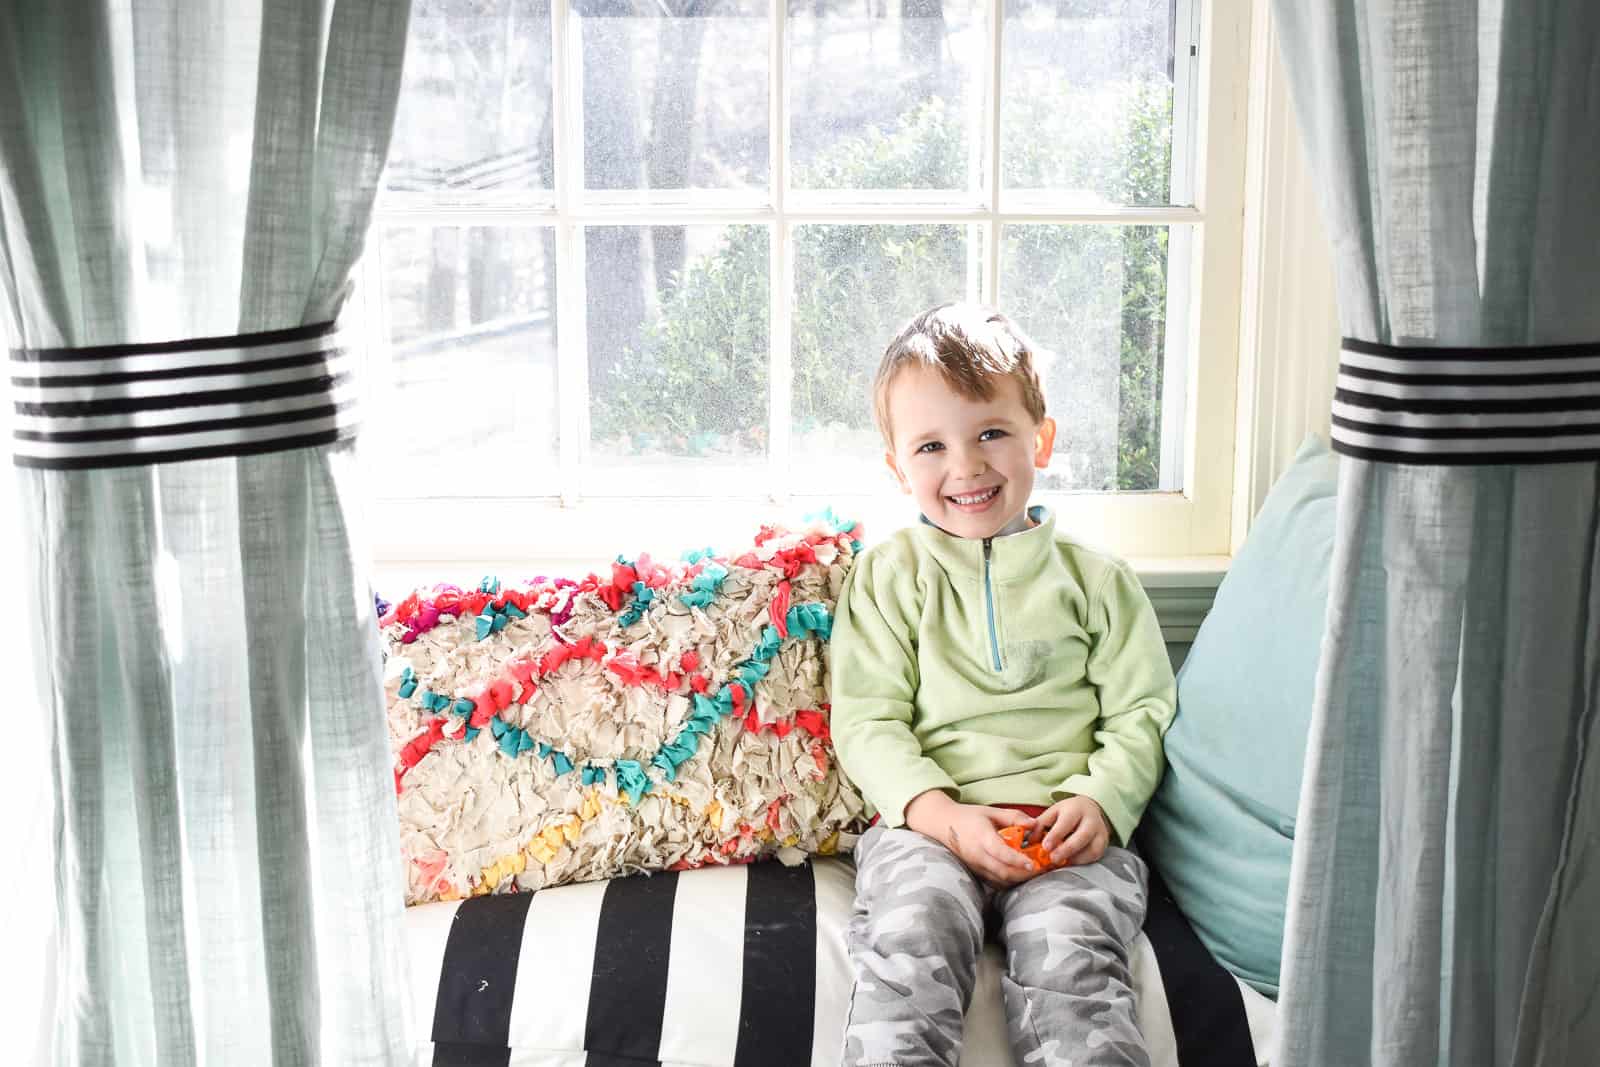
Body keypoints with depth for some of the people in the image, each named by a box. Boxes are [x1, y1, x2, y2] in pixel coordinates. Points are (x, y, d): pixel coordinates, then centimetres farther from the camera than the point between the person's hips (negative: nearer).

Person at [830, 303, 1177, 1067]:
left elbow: (1139, 714, 11)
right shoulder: (887, 577, 12)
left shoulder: (1093, 579, 15)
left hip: (1067, 827, 1)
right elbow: (866, 721, 4)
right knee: (908, 946, -31)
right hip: (928, 821, 0)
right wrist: (944, 815, -12)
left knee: (1069, 959, -28)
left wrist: (1100, 801, -10)